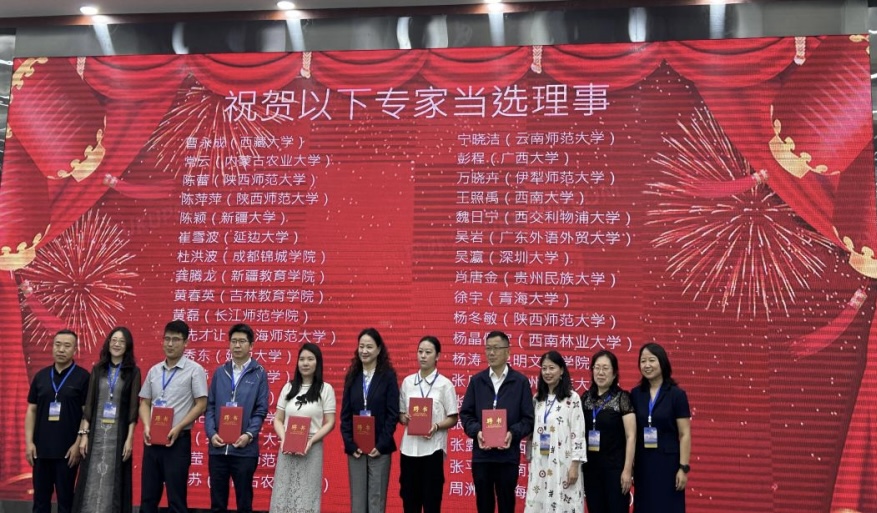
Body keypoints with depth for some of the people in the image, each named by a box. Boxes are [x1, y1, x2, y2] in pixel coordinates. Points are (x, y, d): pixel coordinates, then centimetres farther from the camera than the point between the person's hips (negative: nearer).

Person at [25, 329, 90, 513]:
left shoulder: (83, 377, -4)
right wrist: (29, 442, 0)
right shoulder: (40, 376, 7)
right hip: (41, 449, 3)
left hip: (68, 450, -3)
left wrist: (78, 444, -11)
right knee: (40, 498, 10)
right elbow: (31, 410, 9)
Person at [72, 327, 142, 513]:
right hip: (96, 432, 2)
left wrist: (130, 438, -8)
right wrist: (84, 434, 0)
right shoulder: (97, 370, 7)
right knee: (92, 482, 3)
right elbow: (89, 404, 7)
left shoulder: (133, 372, 0)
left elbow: (133, 408, -2)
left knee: (113, 482, 2)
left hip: (118, 434, -2)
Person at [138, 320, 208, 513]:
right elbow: (145, 403, 14)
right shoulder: (154, 371, 10)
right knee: (148, 495, 11)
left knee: (176, 497, 1)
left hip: (178, 440, -5)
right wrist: (147, 426, -4)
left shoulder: (194, 370, -5)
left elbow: (201, 405, -7)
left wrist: (178, 427, -15)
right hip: (152, 440, 5)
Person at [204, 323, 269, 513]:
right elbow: (210, 406, 7)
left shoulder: (259, 374, 1)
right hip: (217, 447, 3)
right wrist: (211, 433, -7)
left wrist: (249, 435, -15)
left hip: (245, 448, -2)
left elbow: (261, 410, -2)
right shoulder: (220, 372, 9)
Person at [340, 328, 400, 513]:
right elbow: (345, 414, 6)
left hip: (379, 448, -3)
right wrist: (350, 444, -5)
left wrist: (381, 445, -12)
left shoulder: (388, 376, -1)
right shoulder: (352, 376, 7)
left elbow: (393, 414, -5)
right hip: (355, 448, 3)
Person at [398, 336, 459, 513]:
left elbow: (453, 419, -1)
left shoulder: (445, 384, -2)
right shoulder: (407, 382, 8)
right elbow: (400, 414, 13)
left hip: (433, 448, -3)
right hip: (409, 448, 3)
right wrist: (405, 418, -9)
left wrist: (436, 426, -18)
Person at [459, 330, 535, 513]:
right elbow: (465, 413, 7)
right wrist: (476, 431, -11)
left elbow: (528, 418, 0)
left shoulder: (521, 381, 2)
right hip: (481, 454, 2)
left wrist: (513, 433, -17)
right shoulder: (476, 380, 8)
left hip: (508, 455, -2)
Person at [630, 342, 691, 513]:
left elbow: (685, 435, -6)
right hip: (643, 463, 3)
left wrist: (683, 468, -10)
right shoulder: (635, 395, 4)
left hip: (668, 462, -3)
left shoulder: (677, 394, -5)